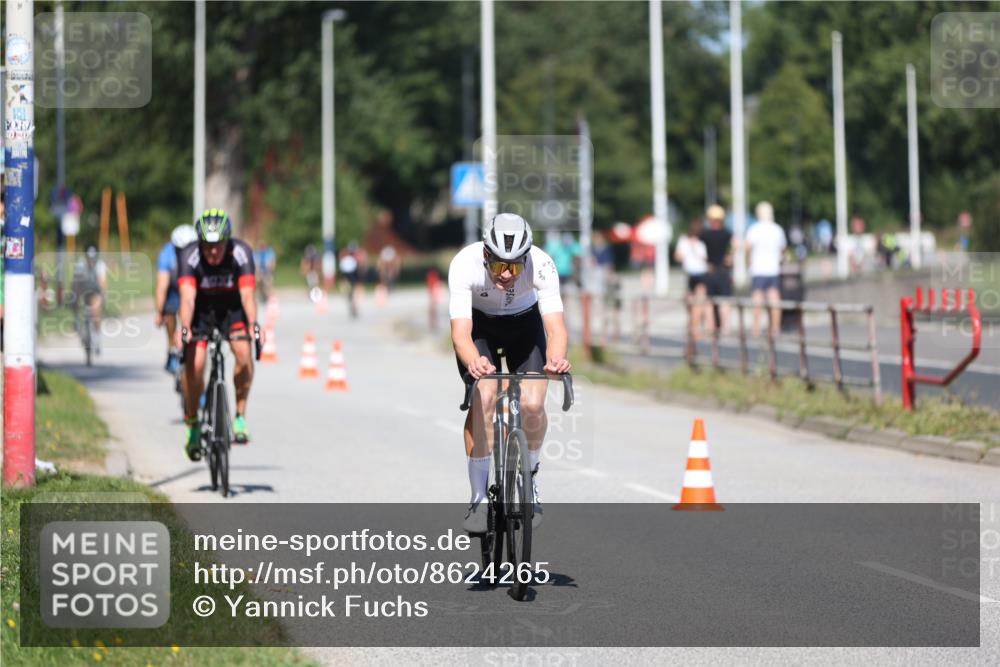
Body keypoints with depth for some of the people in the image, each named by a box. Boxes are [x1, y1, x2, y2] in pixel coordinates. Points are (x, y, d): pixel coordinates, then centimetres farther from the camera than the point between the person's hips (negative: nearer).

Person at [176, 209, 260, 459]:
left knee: (243, 352, -26)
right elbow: (187, 297, -37)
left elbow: (247, 294, -36)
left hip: (231, 307, 0)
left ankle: (240, 417, -12)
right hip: (201, 309, 0)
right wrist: (184, 328, -53)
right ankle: (193, 425, 5)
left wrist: (253, 325, -53)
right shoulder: (189, 256, -27)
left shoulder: (241, 253, -27)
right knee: (194, 366, -16)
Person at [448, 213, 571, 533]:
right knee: (483, 397, -23)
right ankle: (479, 498, -10)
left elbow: (556, 326, -40)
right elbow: (460, 331, -42)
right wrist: (473, 362, -63)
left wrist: (556, 358, -62)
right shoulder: (465, 265, -36)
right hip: (478, 322, -1)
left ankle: (530, 478, 12)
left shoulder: (541, 264, -35)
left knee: (532, 404, -17)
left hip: (524, 321, 1)